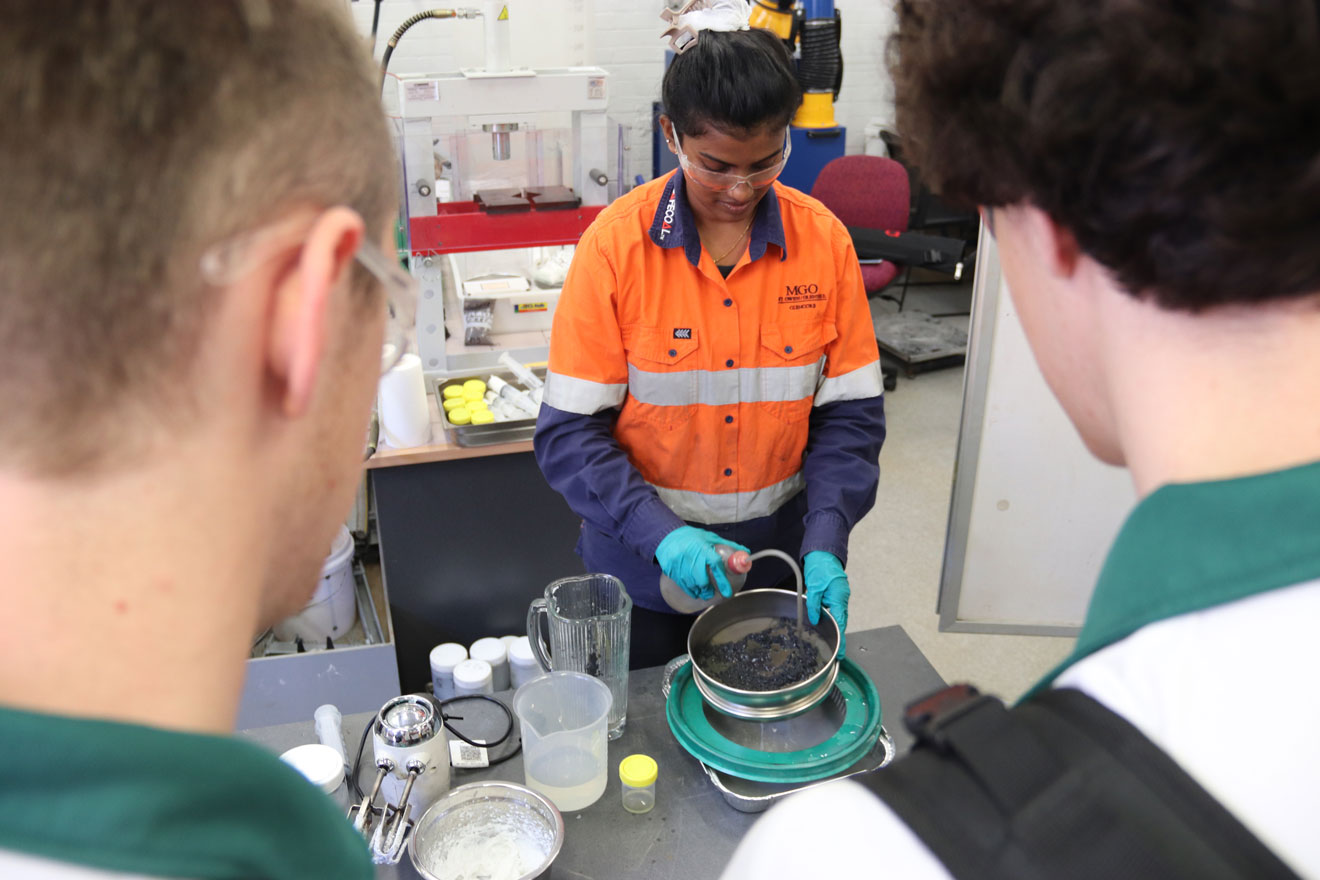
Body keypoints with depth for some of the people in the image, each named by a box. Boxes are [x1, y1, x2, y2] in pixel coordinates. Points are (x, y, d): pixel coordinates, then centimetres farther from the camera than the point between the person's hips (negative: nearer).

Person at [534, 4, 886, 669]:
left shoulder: (824, 239, -8)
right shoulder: (616, 242, -15)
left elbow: (850, 414, -5)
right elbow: (570, 432, -15)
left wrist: (825, 545, -18)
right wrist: (661, 533, -27)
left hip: (776, 556, 2)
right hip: (642, 562, -1)